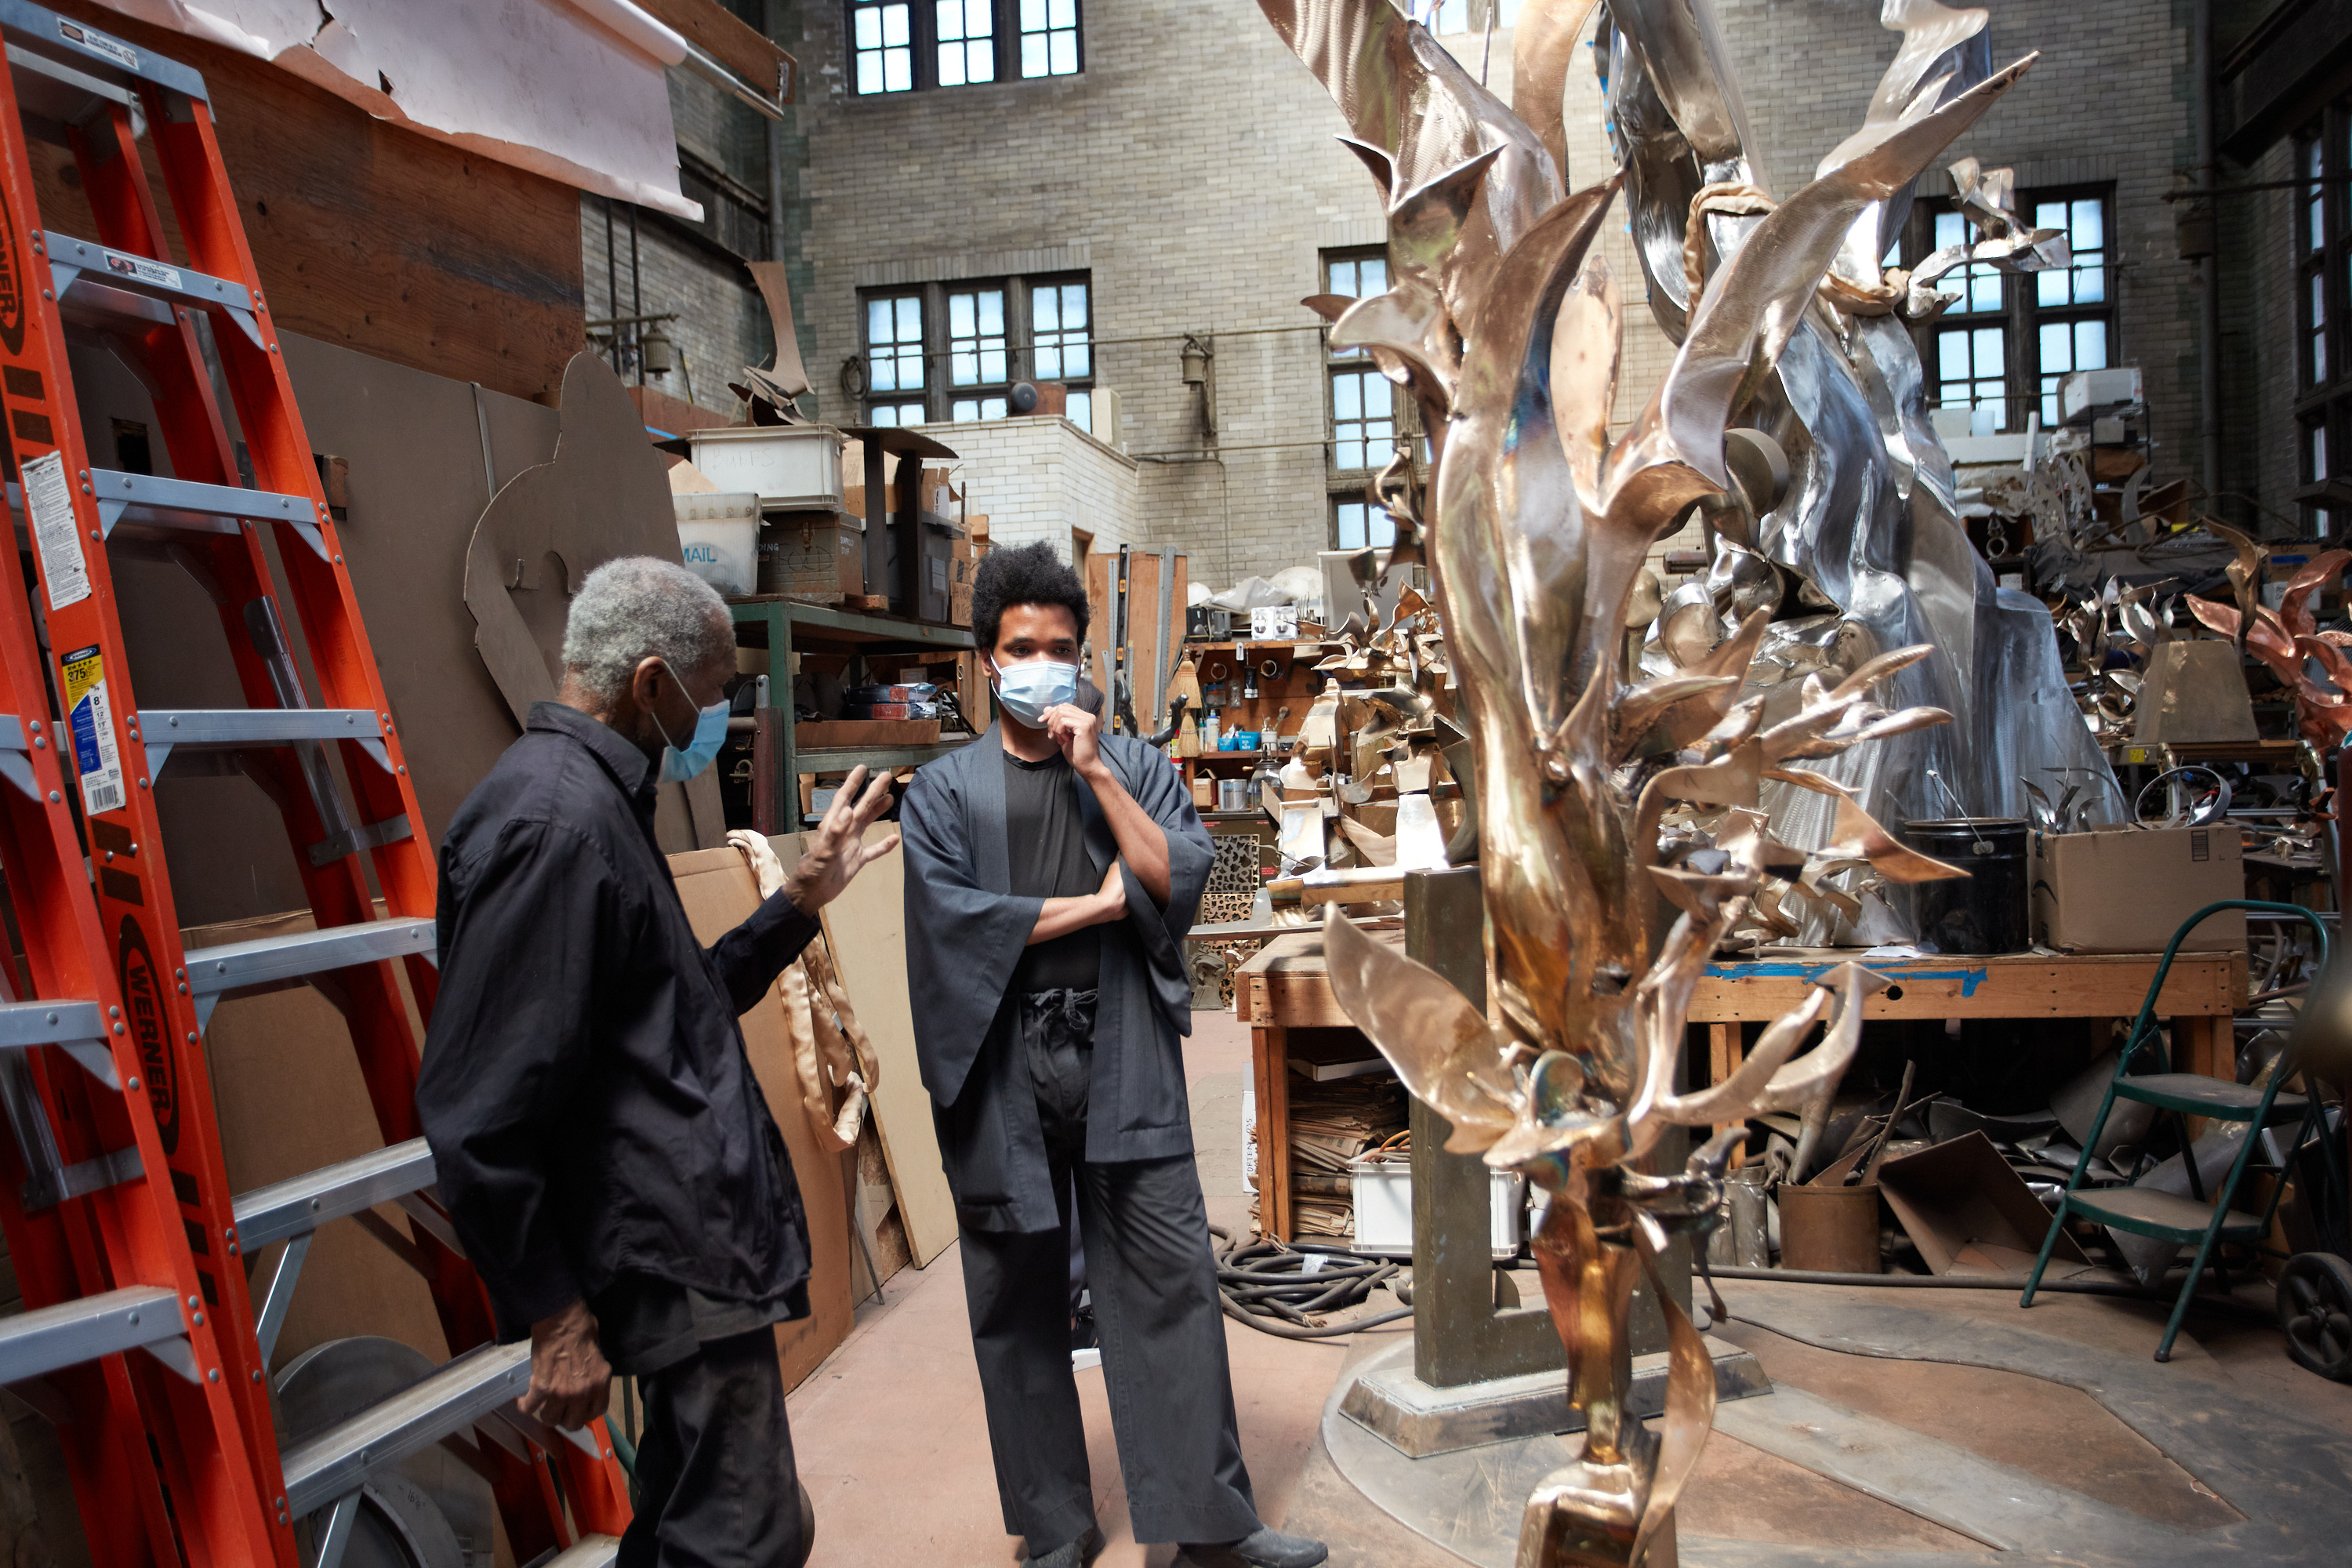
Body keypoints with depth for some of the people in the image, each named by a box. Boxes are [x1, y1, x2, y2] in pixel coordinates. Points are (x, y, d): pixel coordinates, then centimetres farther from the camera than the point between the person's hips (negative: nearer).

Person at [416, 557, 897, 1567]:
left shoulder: (595, 800, 14)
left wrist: (801, 899, 16)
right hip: (683, 1259, -11)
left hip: (698, 1239, 11)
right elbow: (482, 1114, -22)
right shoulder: (555, 822, -19)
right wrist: (555, 1318, -17)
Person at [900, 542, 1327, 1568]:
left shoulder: (1136, 766, 11)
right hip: (1001, 1072, 0)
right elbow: (953, 919, -8)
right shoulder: (944, 789, 7)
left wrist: (1096, 770, -8)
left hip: (1122, 1063, 0)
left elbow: (1181, 881, -4)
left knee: (1170, 1283, 1)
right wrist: (1097, 906, -6)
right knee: (1019, 1304, 8)